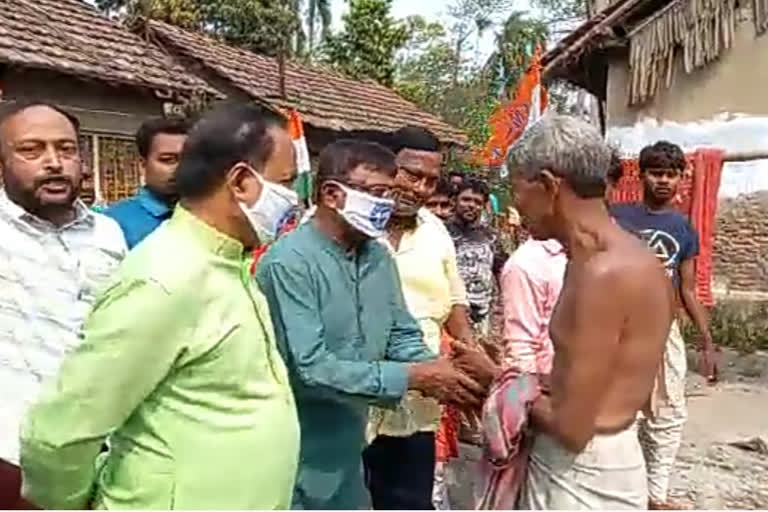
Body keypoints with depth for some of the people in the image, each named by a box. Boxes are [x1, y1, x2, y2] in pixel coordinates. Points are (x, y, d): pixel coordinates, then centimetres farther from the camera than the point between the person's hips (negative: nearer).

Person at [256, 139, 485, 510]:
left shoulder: (378, 254, 3)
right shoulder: (290, 261, -22)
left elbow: (402, 336, 7)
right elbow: (310, 368, -27)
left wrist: (438, 372, -14)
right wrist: (413, 377, -24)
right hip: (298, 456, -7)